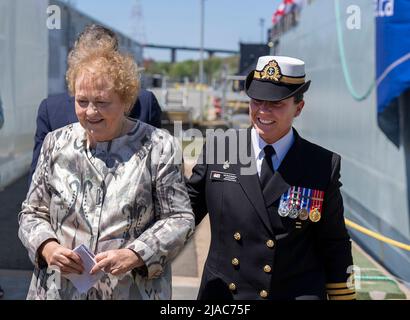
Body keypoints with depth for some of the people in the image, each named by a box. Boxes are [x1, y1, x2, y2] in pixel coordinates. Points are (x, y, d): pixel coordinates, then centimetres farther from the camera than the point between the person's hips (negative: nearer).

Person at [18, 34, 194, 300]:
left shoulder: (158, 146, -7)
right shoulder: (56, 143, 3)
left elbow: (179, 218, -5)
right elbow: (32, 214, 9)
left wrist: (133, 255, -18)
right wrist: (47, 247, -11)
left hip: (134, 291, -2)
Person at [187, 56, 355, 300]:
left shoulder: (323, 166, -4)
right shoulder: (216, 149, -1)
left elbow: (335, 247, 1)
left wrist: (343, 296, 3)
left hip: (298, 293, -2)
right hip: (222, 292, 2)